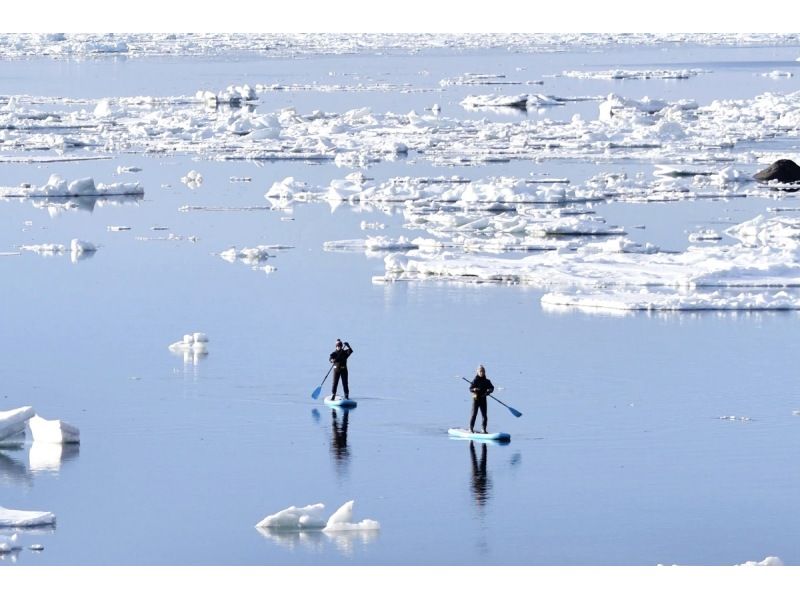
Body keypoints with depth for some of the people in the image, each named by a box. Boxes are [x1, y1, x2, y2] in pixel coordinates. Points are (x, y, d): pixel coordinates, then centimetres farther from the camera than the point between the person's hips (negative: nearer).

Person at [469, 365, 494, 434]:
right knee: (474, 414, -3)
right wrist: (474, 389, -30)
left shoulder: (487, 381, 4)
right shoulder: (475, 380, -5)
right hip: (476, 399, -3)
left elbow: (492, 388, 9)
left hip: (483, 399, 3)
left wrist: (489, 390, -13)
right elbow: (470, 388, -8)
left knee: (484, 415, 2)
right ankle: (471, 428, 5)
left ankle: (483, 429, 11)